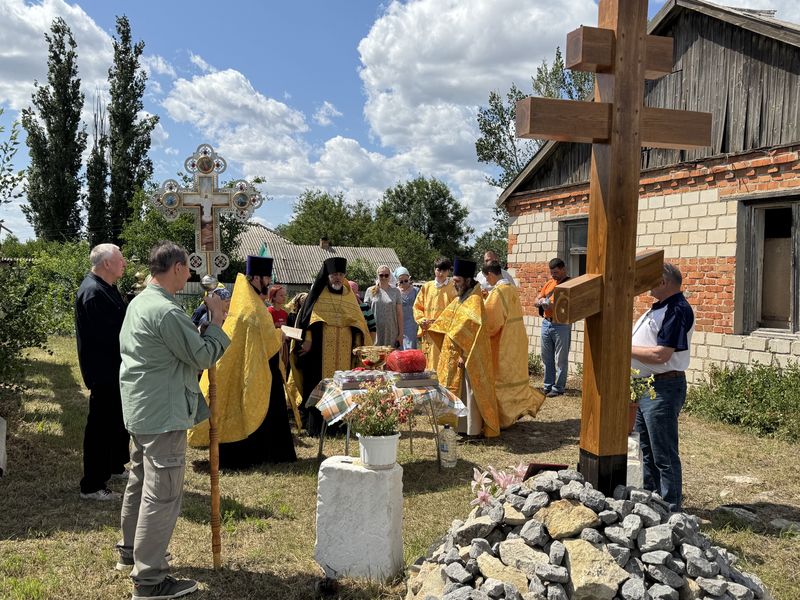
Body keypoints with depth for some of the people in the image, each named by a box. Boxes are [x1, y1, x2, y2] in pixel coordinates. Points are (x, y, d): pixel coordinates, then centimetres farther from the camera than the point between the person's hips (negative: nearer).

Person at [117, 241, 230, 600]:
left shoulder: (138, 302, 10)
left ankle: (131, 549, 39)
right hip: (163, 414, -11)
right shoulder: (166, 311, -22)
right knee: (162, 493, -5)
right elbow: (204, 356, -18)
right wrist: (216, 319, -7)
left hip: (139, 408, 11)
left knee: (140, 480, 23)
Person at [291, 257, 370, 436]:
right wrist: (307, 340, -14)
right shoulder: (318, 294, 2)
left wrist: (358, 343, 6)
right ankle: (317, 424, 2)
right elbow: (308, 318, -4)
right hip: (321, 348, -3)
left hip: (344, 348, 3)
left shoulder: (349, 295, 12)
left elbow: (357, 321, 13)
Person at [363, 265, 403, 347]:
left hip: (391, 334, 0)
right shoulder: (370, 291, 6)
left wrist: (400, 334, 1)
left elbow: (399, 314, 5)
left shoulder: (395, 291, 7)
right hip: (374, 333, 0)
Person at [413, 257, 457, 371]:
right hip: (428, 333, 3)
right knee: (429, 364, 5)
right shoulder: (426, 287, 12)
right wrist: (421, 320, -2)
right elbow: (417, 306, 15)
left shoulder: (452, 288, 1)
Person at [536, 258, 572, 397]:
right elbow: (536, 300, 14)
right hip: (546, 323, 7)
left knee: (560, 359, 0)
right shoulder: (549, 283, 14)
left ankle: (558, 388, 7)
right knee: (546, 357, 11)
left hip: (561, 325, -6)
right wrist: (540, 302, -9)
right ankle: (548, 386, 21)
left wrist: (552, 304, -24)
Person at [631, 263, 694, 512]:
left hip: (663, 389, -10)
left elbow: (661, 354, -25)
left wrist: (626, 348, -15)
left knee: (664, 455, -2)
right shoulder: (658, 307, 14)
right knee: (647, 451, 20)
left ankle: (670, 509, 8)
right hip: (644, 387, 11)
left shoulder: (677, 310, -18)